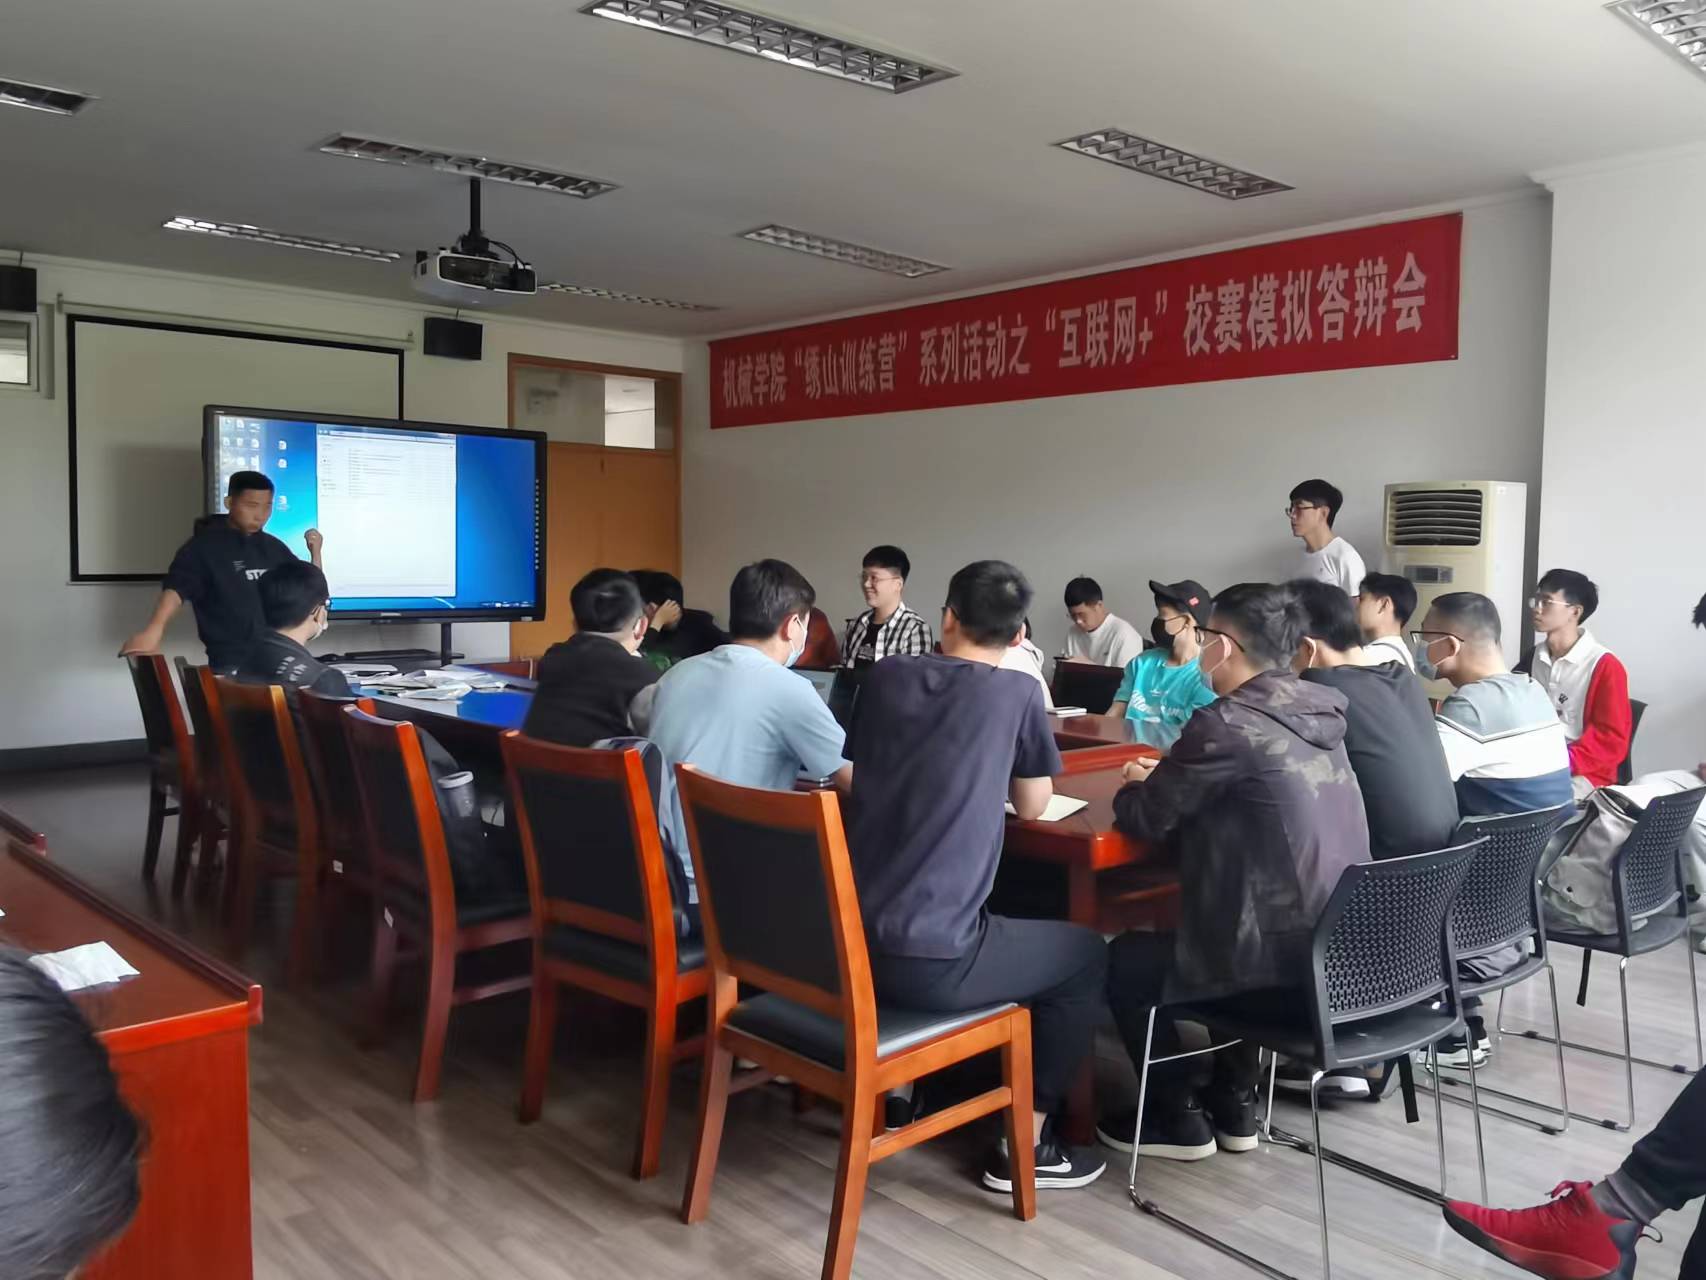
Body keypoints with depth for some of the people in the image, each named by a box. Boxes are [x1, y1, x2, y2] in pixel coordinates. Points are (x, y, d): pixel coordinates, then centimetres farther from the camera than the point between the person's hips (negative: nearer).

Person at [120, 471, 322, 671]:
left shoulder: (273, 547, 11)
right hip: (232, 665, -5)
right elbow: (175, 589, -19)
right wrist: (154, 630, -37)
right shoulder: (204, 546, -5)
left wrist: (315, 553, -1)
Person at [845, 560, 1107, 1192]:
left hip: (847, 941, 6)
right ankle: (1025, 1146, 22)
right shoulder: (1016, 691, -4)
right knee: (1086, 954, 19)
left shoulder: (886, 675, 7)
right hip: (930, 959, -6)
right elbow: (1033, 806, 10)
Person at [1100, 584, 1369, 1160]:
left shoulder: (1225, 724, -18)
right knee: (1227, 926, 35)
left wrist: (1138, 786, 13)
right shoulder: (1317, 715, 7)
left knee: (1124, 959, 14)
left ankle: (1178, 1116, 23)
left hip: (1284, 960, -8)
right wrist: (1167, 780, 16)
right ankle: (1234, 1104, 35)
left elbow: (1145, 818, -9)